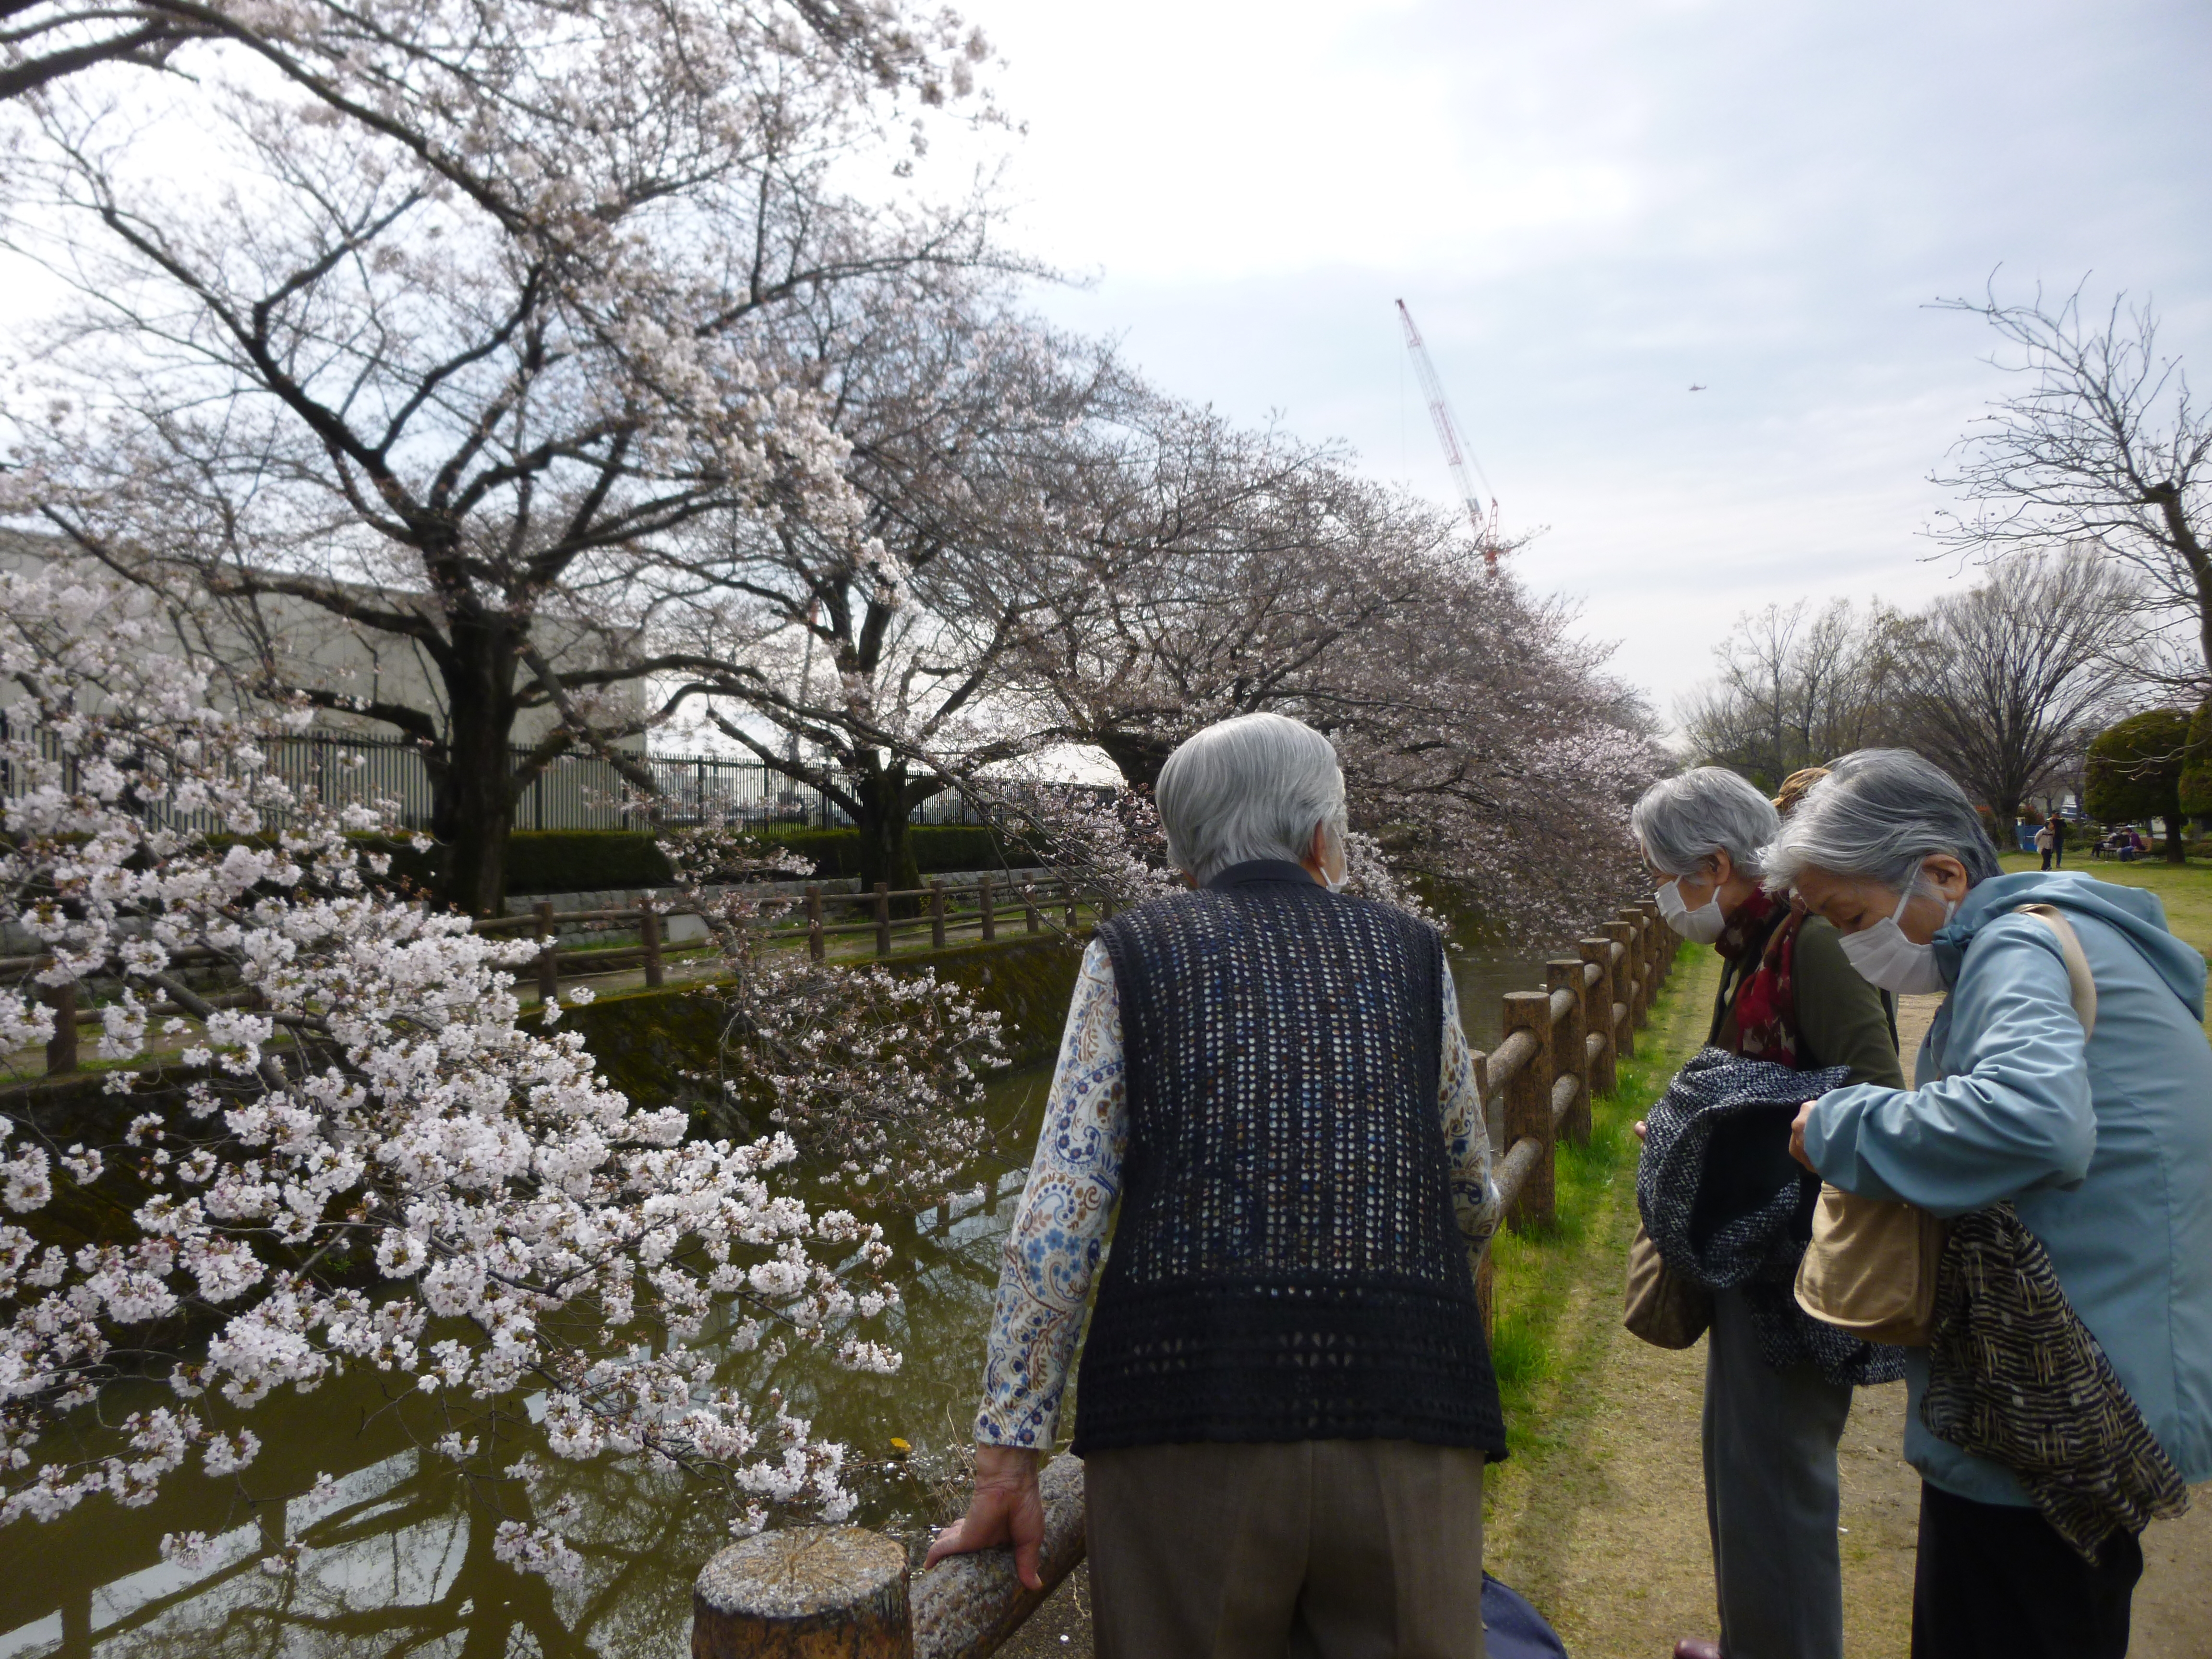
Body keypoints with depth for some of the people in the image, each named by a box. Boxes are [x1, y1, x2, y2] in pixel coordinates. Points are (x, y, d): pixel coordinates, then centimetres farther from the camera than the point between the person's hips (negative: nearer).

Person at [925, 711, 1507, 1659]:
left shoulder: (1131, 956, 5)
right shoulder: (1411, 954, 10)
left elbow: (1057, 1221, -2)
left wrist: (1007, 1463, 2)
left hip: (1186, 1412, -1)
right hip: (1407, 1419, 1)